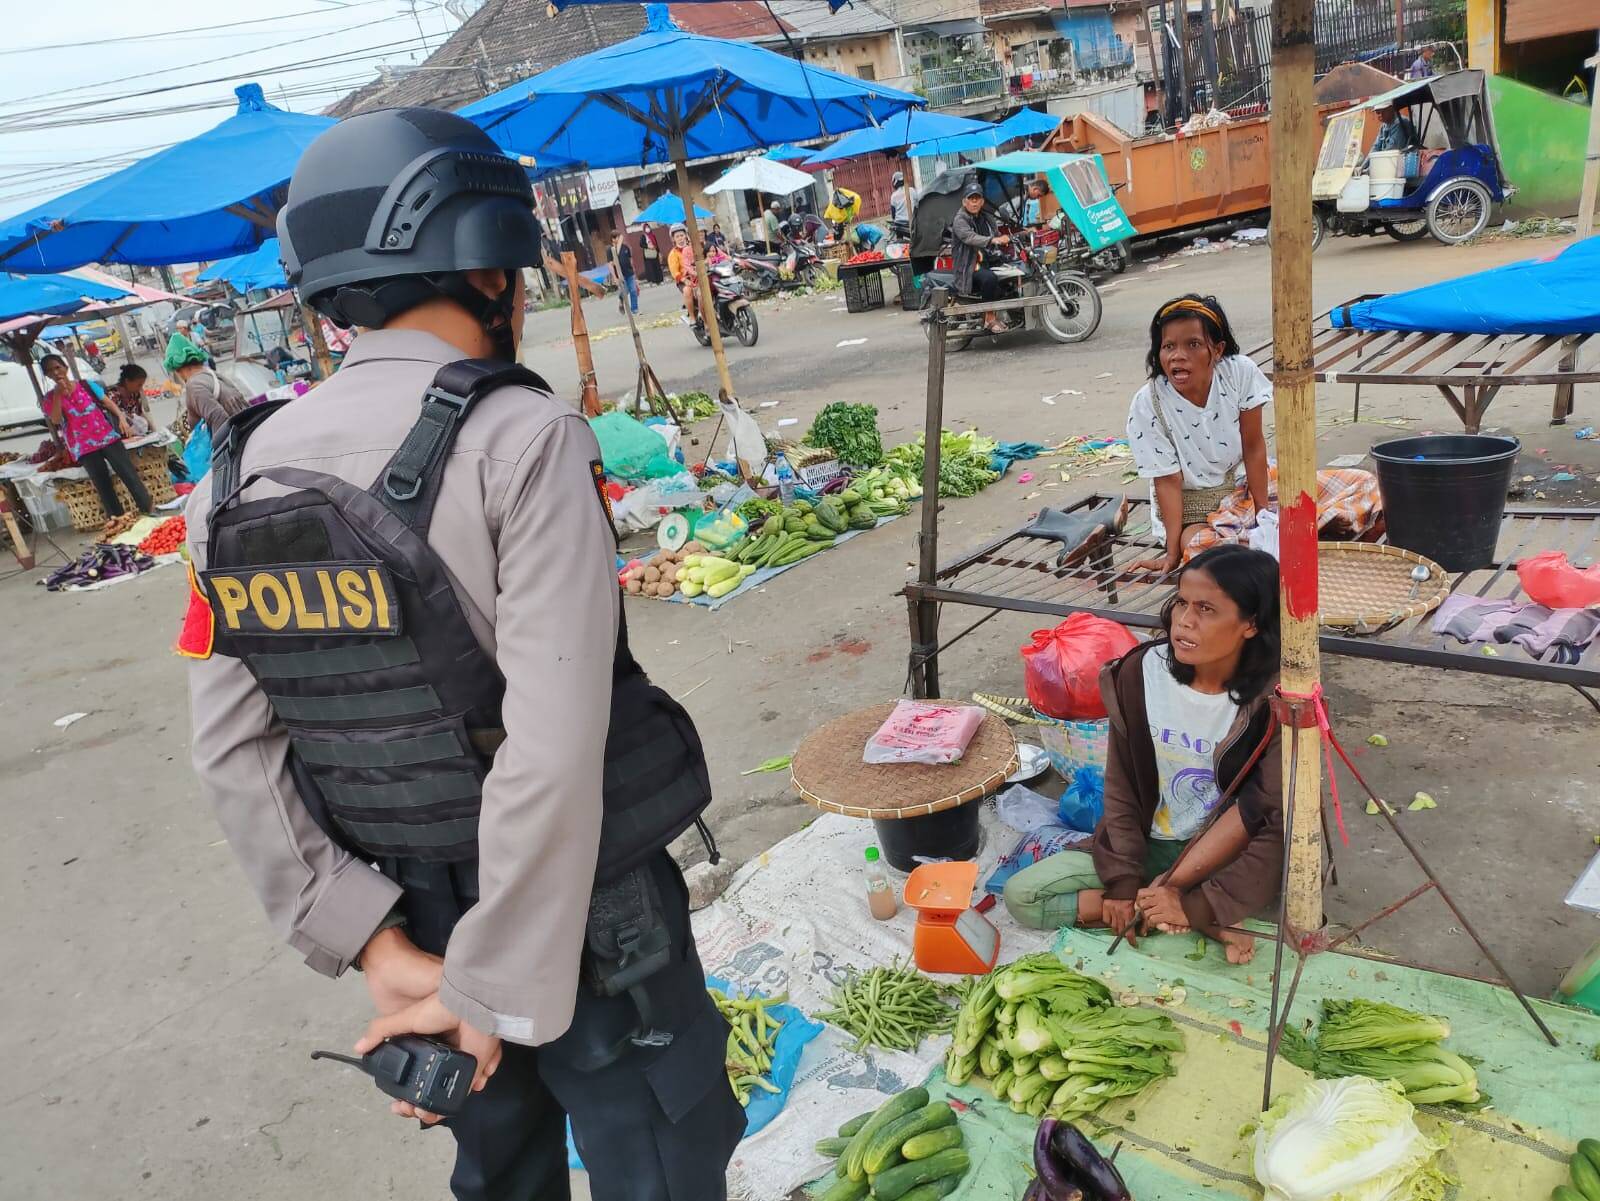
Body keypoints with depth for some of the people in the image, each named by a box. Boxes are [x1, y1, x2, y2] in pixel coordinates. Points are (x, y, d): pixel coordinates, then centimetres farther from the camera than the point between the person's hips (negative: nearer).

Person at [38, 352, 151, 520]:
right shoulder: (50, 399, 3)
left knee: (130, 476, -3)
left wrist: (122, 418, -13)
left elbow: (108, 403, 4)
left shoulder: (86, 385, 6)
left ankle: (148, 513, 1)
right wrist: (58, 393, -15)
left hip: (107, 438, 0)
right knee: (104, 487, 3)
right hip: (83, 449, 0)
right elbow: (56, 420, -13)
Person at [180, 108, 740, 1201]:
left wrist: (372, 941, -5)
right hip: (576, 908, -6)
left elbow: (234, 753, -5)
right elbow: (553, 750, -27)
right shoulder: (523, 436, -20)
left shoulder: (243, 469, -1)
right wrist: (498, 988, -17)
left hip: (410, 916, 6)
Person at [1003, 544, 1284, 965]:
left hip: (1228, 855, -3)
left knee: (1257, 798, -35)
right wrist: (1123, 882, -13)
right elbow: (1122, 788, -6)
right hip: (1148, 846, 3)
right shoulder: (1140, 672, -13)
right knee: (1021, 895, -13)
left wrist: (1200, 905, -30)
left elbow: (1281, 826, -25)